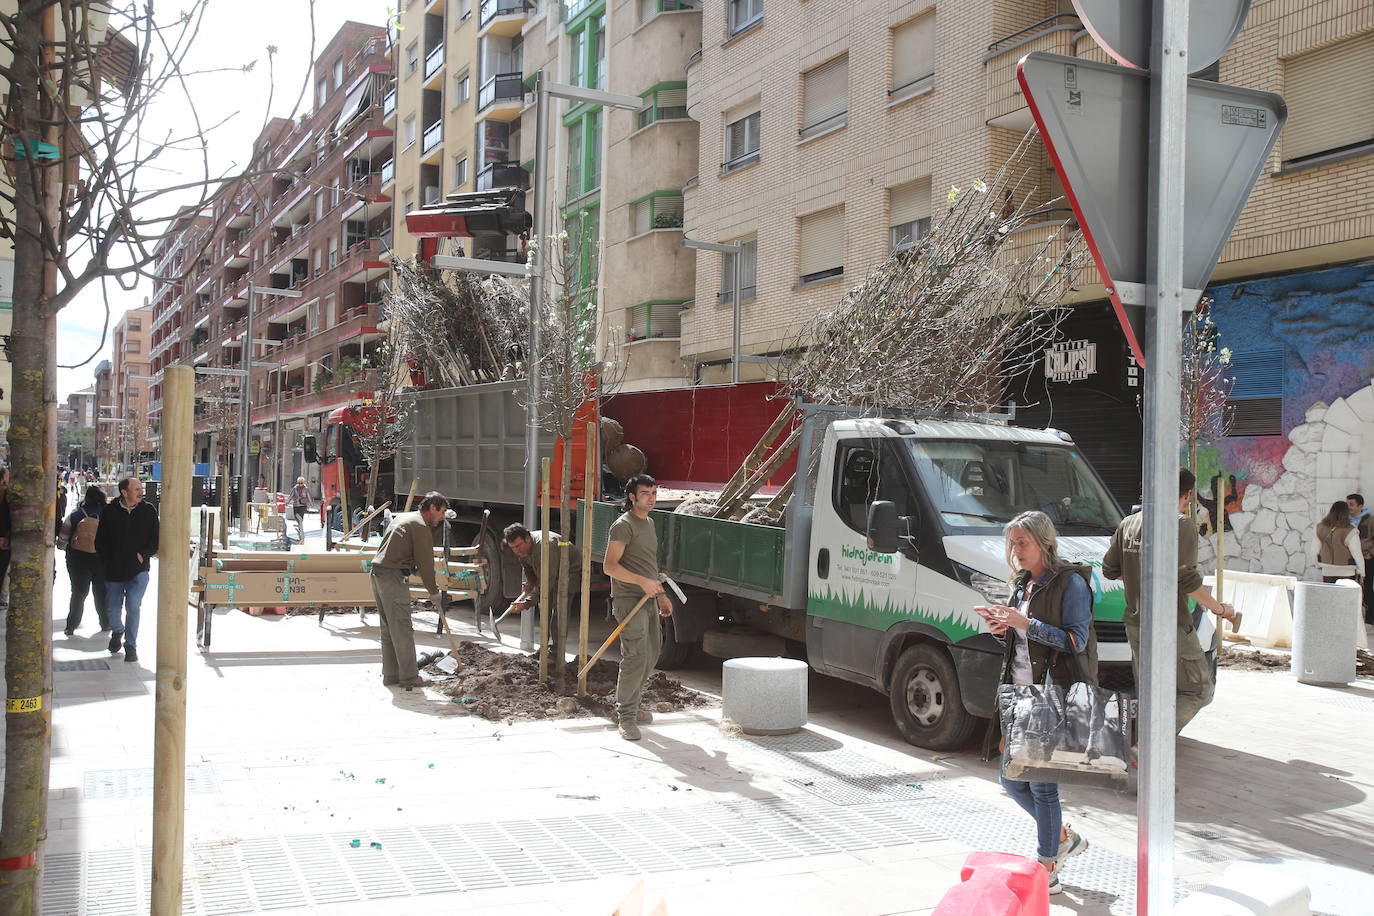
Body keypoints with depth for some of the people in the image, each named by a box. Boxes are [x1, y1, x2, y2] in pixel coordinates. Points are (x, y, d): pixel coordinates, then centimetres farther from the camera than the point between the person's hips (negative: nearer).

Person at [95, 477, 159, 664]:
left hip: (138, 570, -1)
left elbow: (156, 538, 5)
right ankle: (117, 631, 42)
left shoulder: (148, 511, 0)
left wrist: (144, 555, -8)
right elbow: (100, 542, 5)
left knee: (133, 607, -9)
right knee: (112, 608, 12)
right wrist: (109, 561, -5)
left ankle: (131, 646, 3)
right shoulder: (110, 512, -1)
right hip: (114, 570, 1)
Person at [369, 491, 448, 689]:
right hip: (394, 576, -10)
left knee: (388, 628, 14)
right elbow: (425, 562, -7)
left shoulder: (403, 517, 21)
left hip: (378, 573, 10)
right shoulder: (421, 526, -8)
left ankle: (390, 675, 18)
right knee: (402, 628, -6)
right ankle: (409, 677, -3)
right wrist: (434, 592, 2)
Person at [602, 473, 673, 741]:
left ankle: (630, 707, 25)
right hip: (628, 600, -10)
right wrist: (642, 581, -26)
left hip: (648, 600, 10)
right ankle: (625, 717, -6)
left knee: (650, 656, 13)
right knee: (636, 657, -14)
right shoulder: (623, 525, -11)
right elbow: (610, 566, -18)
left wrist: (661, 595, 24)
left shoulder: (649, 523, 18)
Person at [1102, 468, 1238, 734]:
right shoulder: (1182, 524, -11)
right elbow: (1186, 579, -18)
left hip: (1135, 625, 7)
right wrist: (1220, 609, -6)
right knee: (1199, 690, 3)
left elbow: (1109, 569, 13)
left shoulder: (1129, 523, 9)